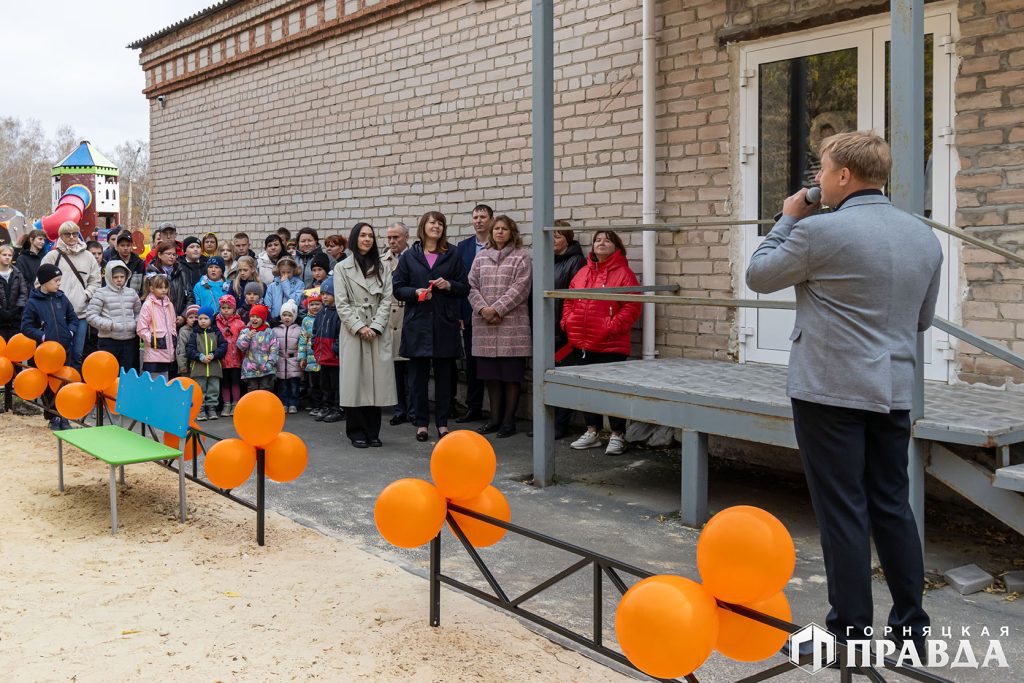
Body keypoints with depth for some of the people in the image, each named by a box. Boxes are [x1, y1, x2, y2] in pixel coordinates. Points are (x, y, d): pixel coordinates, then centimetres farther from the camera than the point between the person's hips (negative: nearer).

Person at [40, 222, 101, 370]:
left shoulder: (88, 256, 10)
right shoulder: (52, 256, 2)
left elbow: (95, 281, 13)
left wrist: (85, 295, -2)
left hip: (81, 313, 2)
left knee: (78, 354, 6)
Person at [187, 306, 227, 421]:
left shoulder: (216, 332, 4)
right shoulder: (195, 333, 3)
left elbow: (223, 346, -2)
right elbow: (189, 349, -4)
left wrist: (213, 355, -15)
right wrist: (201, 357, -15)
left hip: (214, 367, 1)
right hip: (198, 367, -1)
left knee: (214, 389, 6)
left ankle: (212, 408, 16)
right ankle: (200, 410, 8)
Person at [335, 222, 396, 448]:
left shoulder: (383, 268, 12)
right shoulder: (342, 268, 5)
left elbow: (386, 301, 4)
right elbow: (342, 304, -1)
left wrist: (375, 327, -8)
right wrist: (360, 327, -11)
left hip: (378, 332, 2)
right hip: (352, 331, -2)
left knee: (377, 379, 0)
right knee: (354, 379, -2)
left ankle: (373, 431, 8)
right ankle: (356, 431, 6)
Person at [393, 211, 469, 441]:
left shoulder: (452, 256, 9)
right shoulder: (409, 257, 8)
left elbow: (465, 288, 9)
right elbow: (398, 288, 6)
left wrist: (449, 285, -10)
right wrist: (415, 292, -12)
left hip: (445, 324, 0)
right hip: (417, 323, 0)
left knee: (444, 375, 4)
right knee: (419, 374, 3)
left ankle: (442, 423, 13)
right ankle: (421, 423, 12)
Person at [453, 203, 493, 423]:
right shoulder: (463, 247, 11)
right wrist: (458, 313, 2)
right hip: (470, 314, 4)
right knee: (471, 362, 10)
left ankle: (497, 411, 9)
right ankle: (473, 408, 19)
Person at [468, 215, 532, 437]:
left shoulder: (521, 256, 1)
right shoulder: (481, 256, 15)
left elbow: (519, 288, -8)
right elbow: (472, 286, 9)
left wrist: (496, 309, -13)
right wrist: (483, 309, -8)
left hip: (512, 323, -4)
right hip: (485, 324, 4)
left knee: (511, 373, 0)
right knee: (490, 373, 9)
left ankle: (509, 420, 8)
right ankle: (495, 418, 19)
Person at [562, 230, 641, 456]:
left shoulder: (623, 273, -6)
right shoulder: (582, 273, 13)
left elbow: (632, 306, -12)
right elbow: (569, 300, 18)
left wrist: (613, 327, -19)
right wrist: (568, 322, 3)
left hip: (611, 345, -6)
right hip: (583, 343, 6)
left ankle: (617, 436, 10)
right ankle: (592, 432, 27)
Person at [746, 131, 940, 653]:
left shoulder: (819, 231, -14)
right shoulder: (924, 236, 8)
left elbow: (758, 276, 1)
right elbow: (922, 319, 18)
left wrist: (787, 218, 9)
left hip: (830, 390, -6)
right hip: (893, 390, 7)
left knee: (843, 511, 0)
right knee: (893, 507, 14)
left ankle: (851, 631, 9)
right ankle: (911, 625, 21)